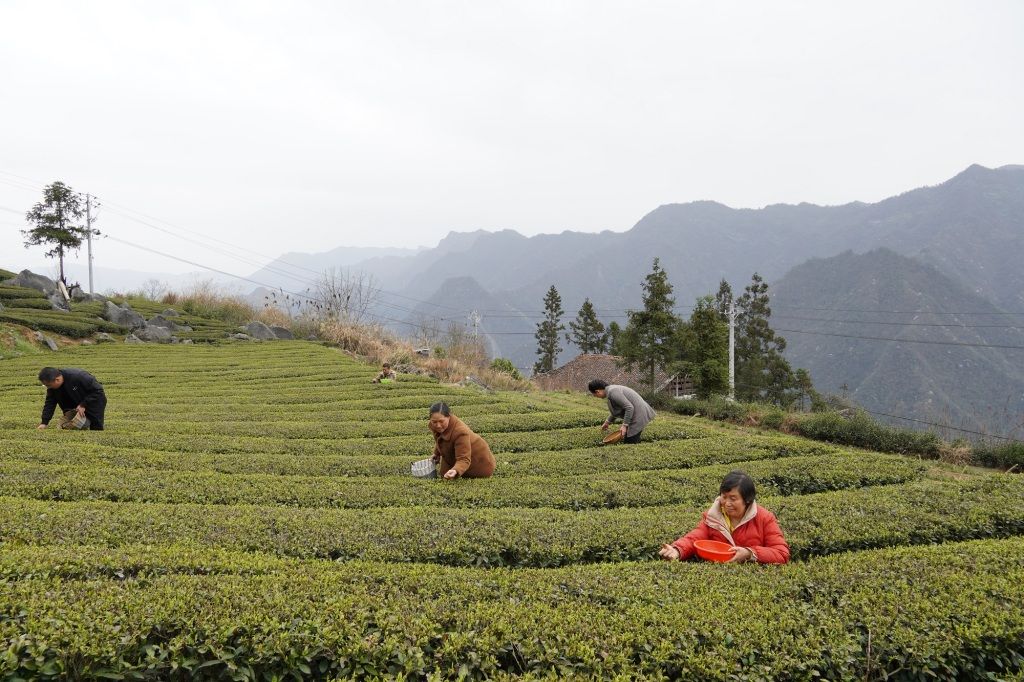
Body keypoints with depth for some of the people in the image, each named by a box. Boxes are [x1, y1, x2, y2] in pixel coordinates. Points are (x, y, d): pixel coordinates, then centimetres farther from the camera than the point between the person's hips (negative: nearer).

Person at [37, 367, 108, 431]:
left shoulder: (78, 377, -35)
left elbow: (98, 391, -29)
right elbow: (49, 403, -8)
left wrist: (83, 405, -29)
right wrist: (44, 423, -17)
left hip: (95, 400, -7)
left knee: (96, 428, -11)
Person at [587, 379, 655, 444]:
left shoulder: (612, 392, -19)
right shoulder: (612, 389, 12)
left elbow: (629, 408, -24)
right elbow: (616, 410, 28)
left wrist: (624, 425, -20)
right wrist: (607, 422, 37)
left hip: (638, 416, -10)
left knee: (629, 442, -6)